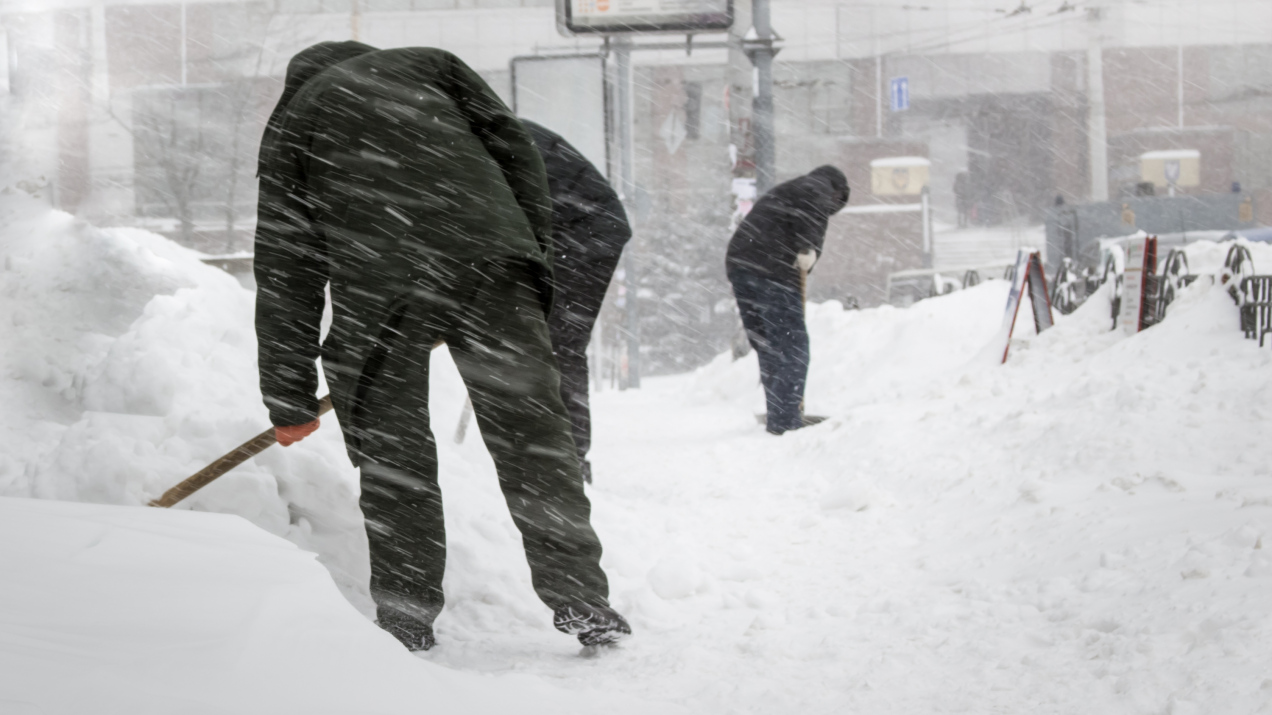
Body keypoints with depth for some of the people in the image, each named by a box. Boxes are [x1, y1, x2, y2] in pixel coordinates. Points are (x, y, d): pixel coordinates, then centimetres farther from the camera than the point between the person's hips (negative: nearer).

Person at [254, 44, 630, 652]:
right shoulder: (429, 63, 28)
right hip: (491, 260, 1)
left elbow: (284, 276, 22)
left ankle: (406, 618, 16)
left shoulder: (290, 129, 26)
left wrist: (289, 401, 24)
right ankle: (578, 598, 9)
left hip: (376, 282, -1)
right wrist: (533, 256, 23)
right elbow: (514, 152, 16)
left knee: (391, 457, 12)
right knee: (532, 434, 7)